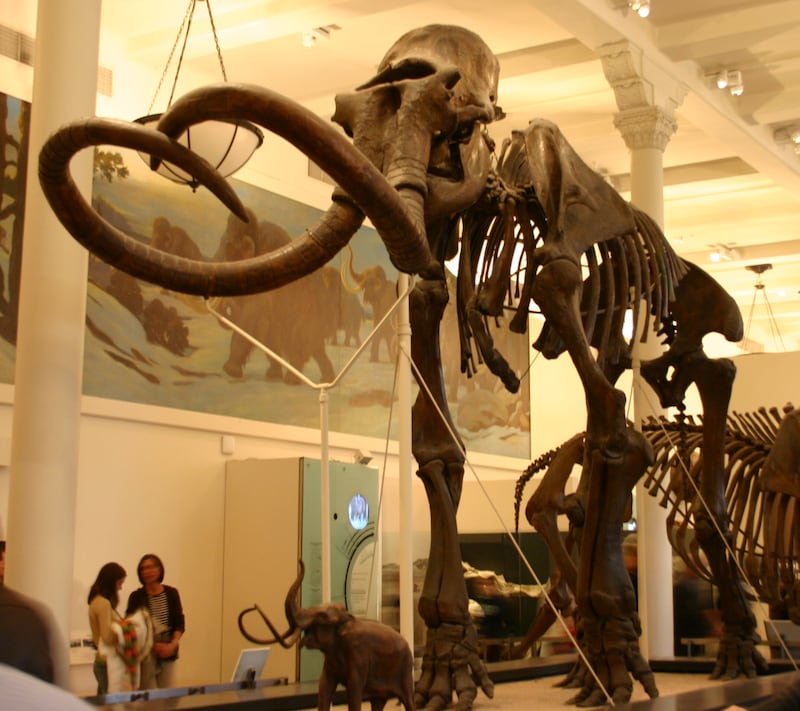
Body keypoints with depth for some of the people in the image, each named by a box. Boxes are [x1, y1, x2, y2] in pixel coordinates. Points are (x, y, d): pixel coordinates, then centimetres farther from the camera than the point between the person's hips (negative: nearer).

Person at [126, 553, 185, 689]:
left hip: (168, 653, 3)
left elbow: (180, 623, 5)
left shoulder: (171, 593, 6)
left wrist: (173, 644, -12)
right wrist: (154, 646, -15)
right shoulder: (136, 597, -2)